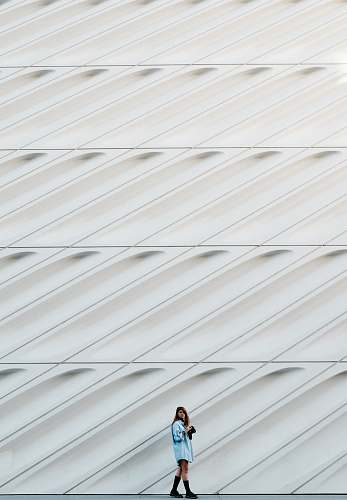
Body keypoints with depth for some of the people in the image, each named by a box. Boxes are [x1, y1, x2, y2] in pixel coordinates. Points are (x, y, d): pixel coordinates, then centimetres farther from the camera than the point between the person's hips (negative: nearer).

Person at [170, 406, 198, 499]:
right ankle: (188, 492, -20)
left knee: (181, 469, 9)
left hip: (186, 447, 9)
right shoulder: (176, 424, -6)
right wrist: (185, 431, -13)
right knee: (185, 469, -16)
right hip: (180, 448, -9)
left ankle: (174, 490, 15)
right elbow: (177, 437, -14)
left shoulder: (185, 423, 19)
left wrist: (189, 432, 7)